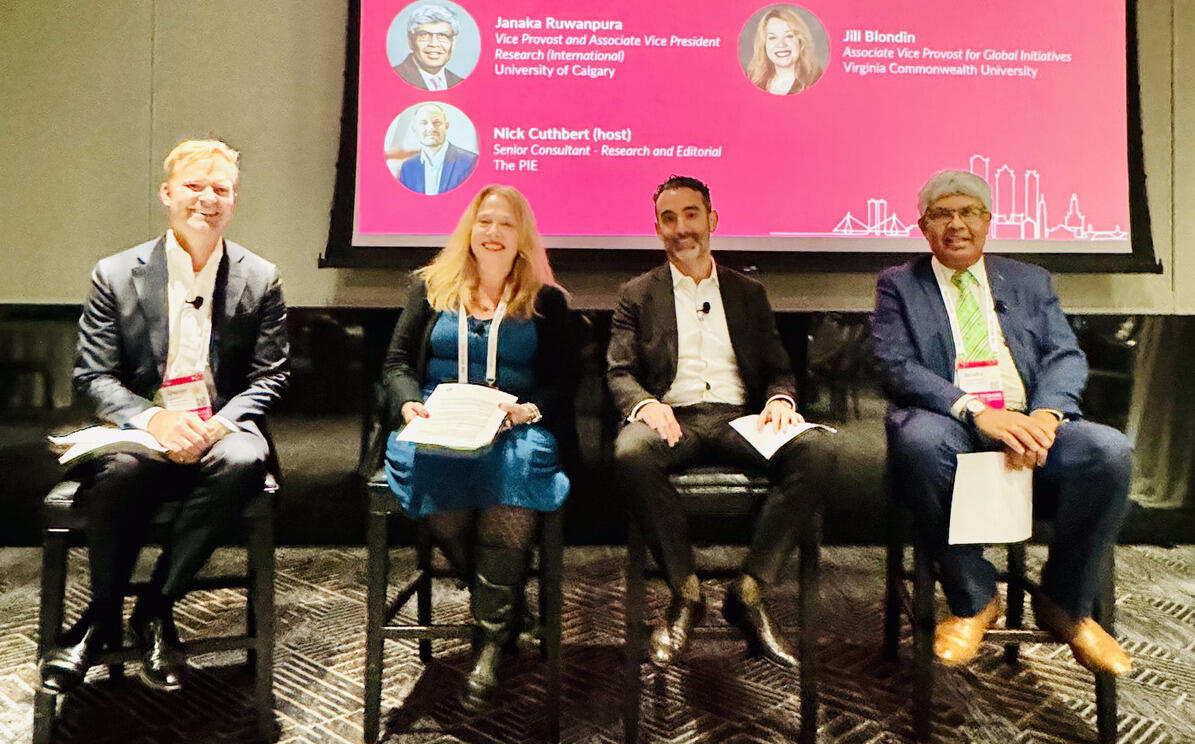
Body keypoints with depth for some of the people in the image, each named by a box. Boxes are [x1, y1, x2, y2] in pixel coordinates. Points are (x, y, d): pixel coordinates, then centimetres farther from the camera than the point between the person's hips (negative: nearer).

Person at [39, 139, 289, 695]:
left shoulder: (260, 279, 5)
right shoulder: (115, 276, 5)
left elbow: (270, 378, 3)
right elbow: (93, 377, 2)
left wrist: (219, 423, -17)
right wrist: (153, 419, -19)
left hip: (222, 428, 0)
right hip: (142, 429, 0)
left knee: (241, 461, -35)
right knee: (121, 468, -35)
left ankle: (155, 609, -16)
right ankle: (102, 617, -8)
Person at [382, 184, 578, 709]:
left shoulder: (547, 301, 16)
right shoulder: (432, 287, 20)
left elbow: (563, 383, 8)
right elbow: (397, 363, 14)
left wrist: (529, 409, -13)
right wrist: (409, 403, -7)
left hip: (515, 429, -1)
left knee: (512, 466, -37)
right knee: (433, 466, -34)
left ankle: (491, 639, -27)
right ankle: (502, 604, -14)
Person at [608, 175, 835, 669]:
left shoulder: (748, 293, 23)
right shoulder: (637, 294, 18)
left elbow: (778, 369, 17)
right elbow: (620, 374, 7)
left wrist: (780, 400, -8)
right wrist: (644, 403, -17)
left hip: (741, 418, 2)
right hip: (674, 418, -2)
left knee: (817, 450, -29)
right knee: (630, 453, -37)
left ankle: (748, 594, -16)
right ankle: (686, 593, -17)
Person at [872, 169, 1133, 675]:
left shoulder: (1031, 282, 22)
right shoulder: (898, 286, 13)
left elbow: (1066, 357, 8)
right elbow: (896, 368, -3)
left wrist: (1045, 414, -15)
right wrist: (977, 412, -19)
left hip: (1030, 423, 3)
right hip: (950, 427, -3)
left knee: (1109, 449, -27)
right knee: (919, 439, -38)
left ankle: (1065, 604, -3)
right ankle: (973, 599, -15)